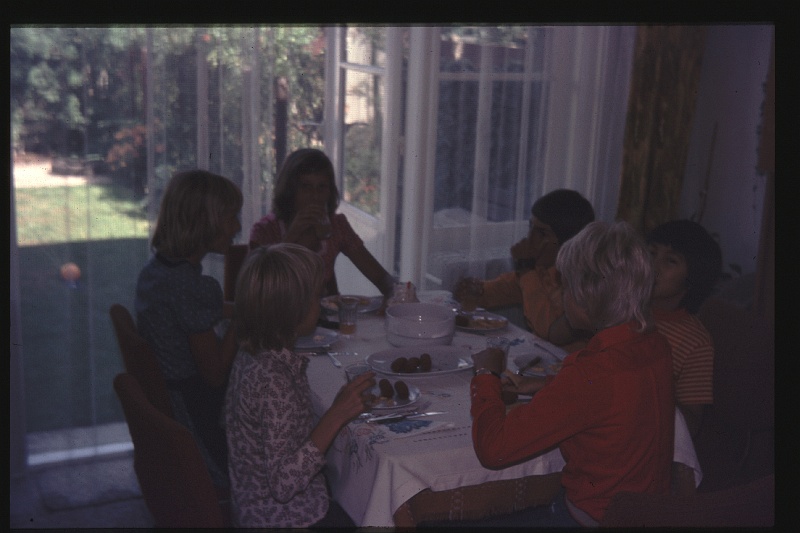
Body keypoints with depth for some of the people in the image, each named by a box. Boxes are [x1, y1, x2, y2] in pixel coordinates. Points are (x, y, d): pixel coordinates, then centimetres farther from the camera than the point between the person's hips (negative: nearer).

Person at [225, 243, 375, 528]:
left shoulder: (252, 354, -1)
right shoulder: (272, 379, -28)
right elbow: (284, 483, -27)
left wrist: (340, 408, 5)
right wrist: (336, 416, -28)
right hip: (286, 519, -9)